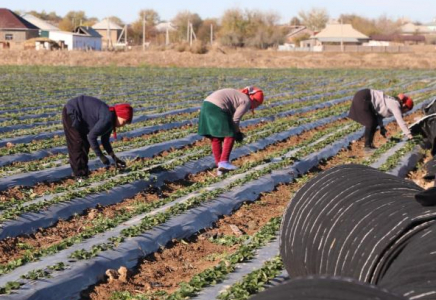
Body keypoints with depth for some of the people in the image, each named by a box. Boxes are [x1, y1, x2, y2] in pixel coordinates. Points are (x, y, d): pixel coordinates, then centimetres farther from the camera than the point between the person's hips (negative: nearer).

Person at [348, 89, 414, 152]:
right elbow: (401, 121, -17)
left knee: (375, 122, 13)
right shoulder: (396, 106, -14)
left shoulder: (392, 103, 12)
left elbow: (379, 114, 17)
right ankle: (367, 145, 0)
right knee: (371, 122, -9)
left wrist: (382, 127, 13)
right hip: (362, 99, -10)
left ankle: (369, 144, 18)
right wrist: (409, 135, -14)